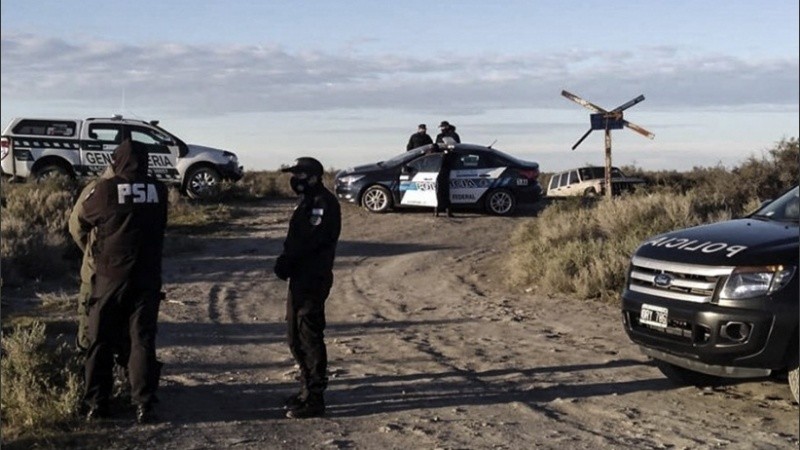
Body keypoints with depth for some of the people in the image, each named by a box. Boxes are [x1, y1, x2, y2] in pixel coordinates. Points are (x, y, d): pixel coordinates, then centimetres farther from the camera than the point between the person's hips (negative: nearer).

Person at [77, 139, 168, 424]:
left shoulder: (107, 189, -9)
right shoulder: (158, 191, 0)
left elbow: (83, 219, 6)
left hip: (111, 276, -2)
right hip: (147, 278, 2)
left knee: (100, 341, 10)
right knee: (142, 340, 5)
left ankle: (96, 404, 12)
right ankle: (143, 405, 1)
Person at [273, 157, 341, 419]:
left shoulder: (324, 203, -13)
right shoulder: (307, 202, 18)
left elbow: (312, 240, -23)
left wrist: (286, 261, -16)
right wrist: (286, 261, 1)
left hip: (314, 281, -10)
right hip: (300, 279, 10)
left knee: (310, 338, -7)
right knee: (296, 337, 16)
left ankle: (314, 399, -1)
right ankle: (308, 388, 27)